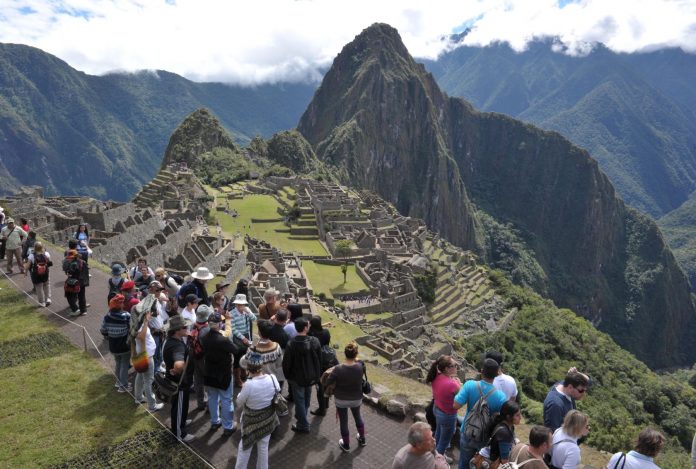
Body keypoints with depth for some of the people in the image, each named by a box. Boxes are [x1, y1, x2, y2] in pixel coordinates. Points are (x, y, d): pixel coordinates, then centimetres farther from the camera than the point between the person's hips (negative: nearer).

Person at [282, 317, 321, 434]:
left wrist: (287, 376, 2)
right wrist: (317, 374, 11)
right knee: (306, 399, 25)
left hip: (297, 378, -4)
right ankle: (302, 417, 46)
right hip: (311, 377, 4)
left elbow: (286, 363, -15)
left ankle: (303, 425, 22)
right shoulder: (315, 341, -16)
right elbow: (319, 359, -3)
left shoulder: (291, 344, -25)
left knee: (299, 400, 12)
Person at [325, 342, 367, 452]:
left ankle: (346, 445, 39)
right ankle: (362, 439, 48)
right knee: (357, 416, 31)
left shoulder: (338, 369, -30)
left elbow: (328, 383, -18)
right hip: (356, 399, 2)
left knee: (343, 421, 20)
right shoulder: (360, 366, -25)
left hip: (341, 400, -2)